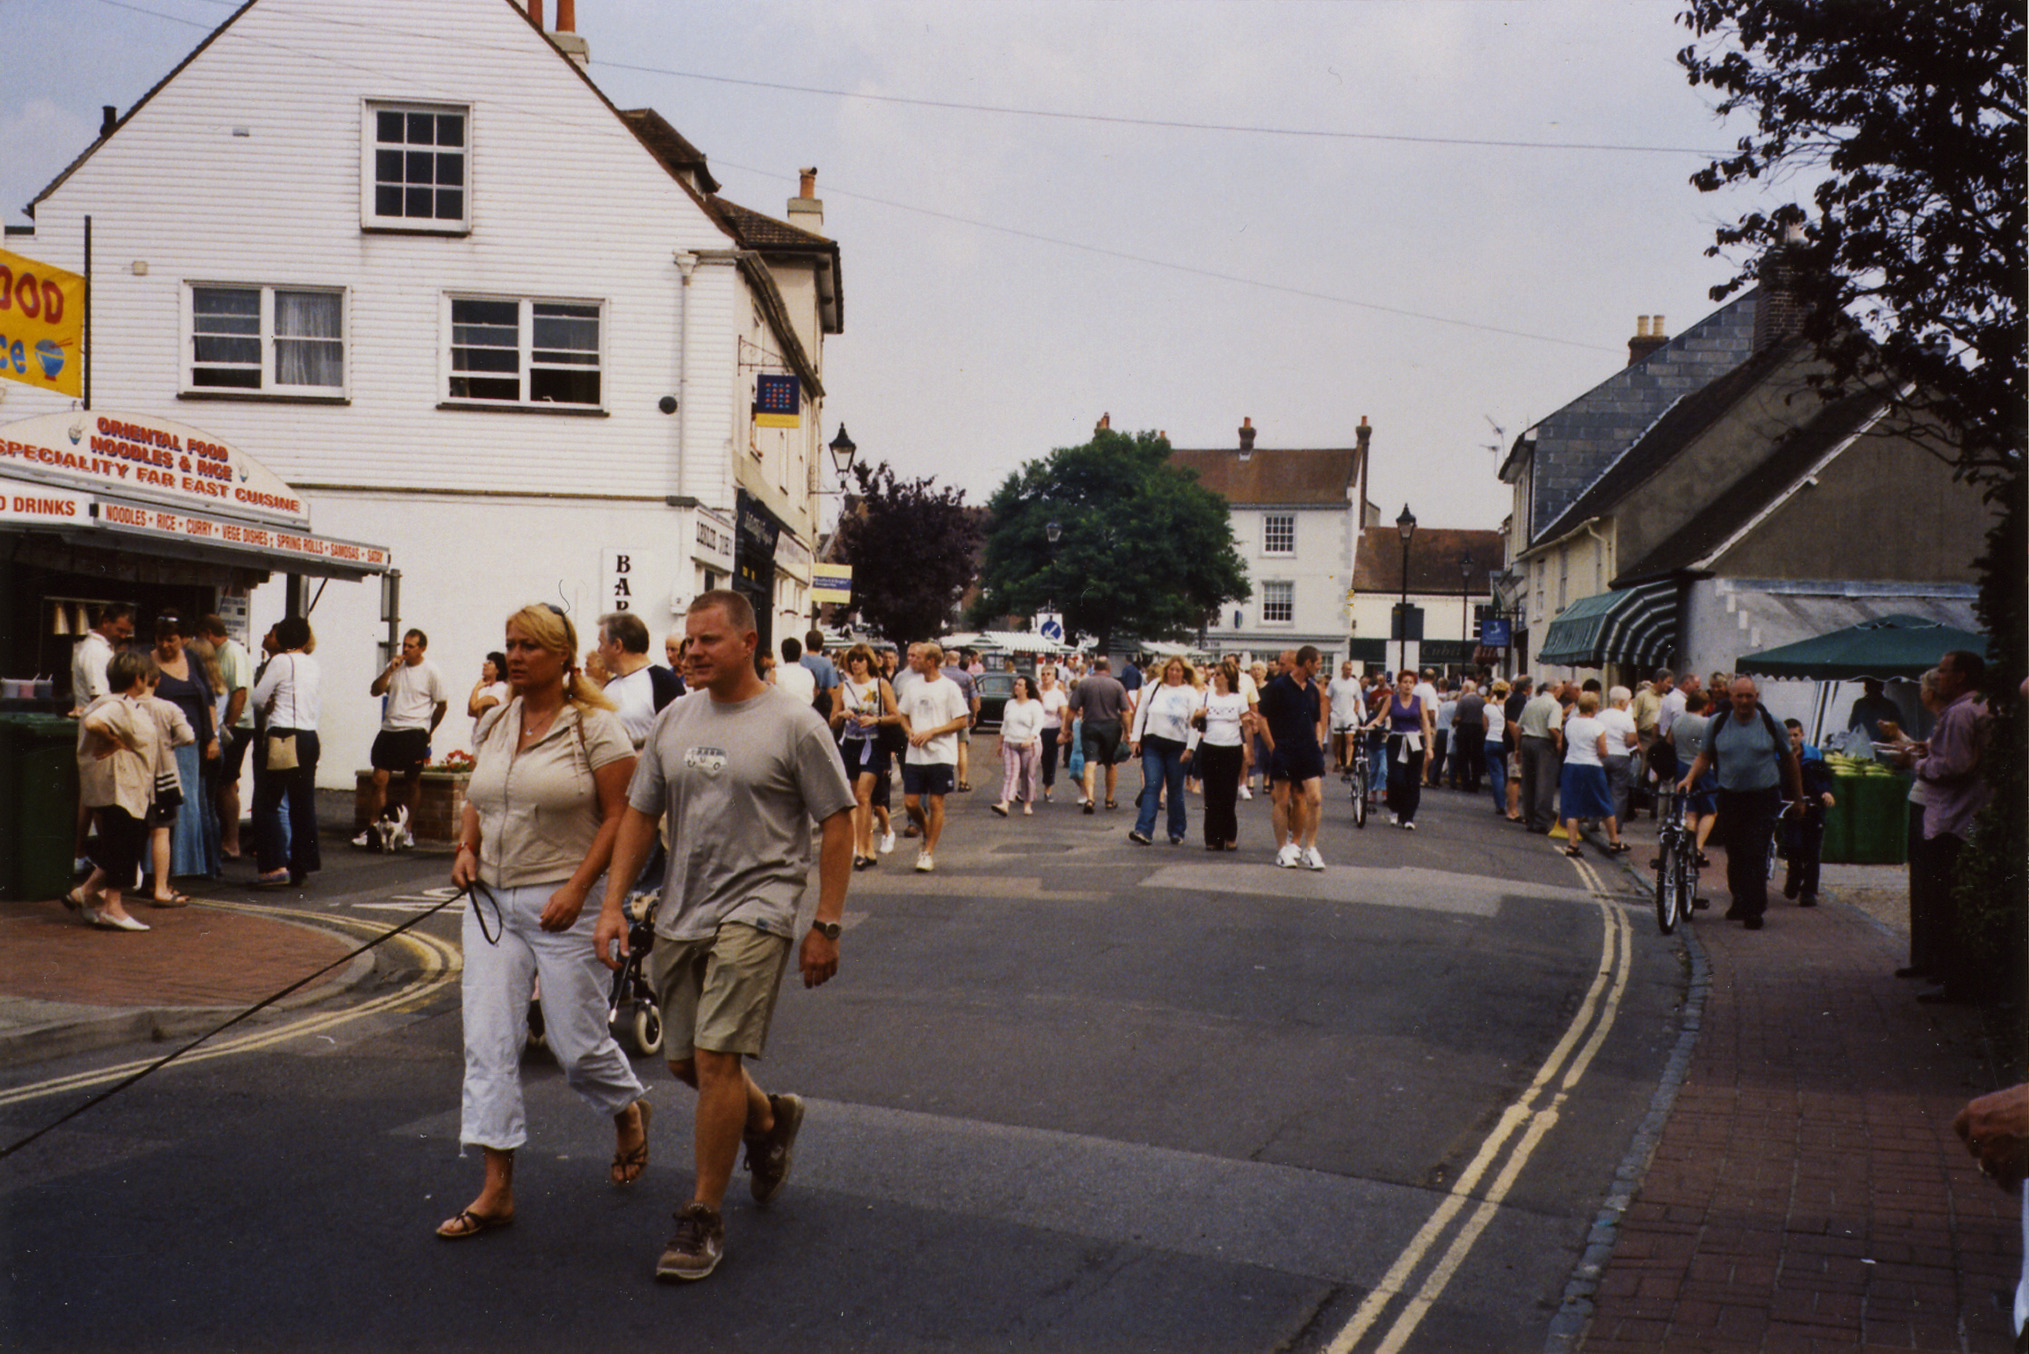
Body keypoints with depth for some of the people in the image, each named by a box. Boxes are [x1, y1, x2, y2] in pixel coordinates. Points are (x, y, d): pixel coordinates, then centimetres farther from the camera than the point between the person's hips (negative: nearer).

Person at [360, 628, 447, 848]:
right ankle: (371, 828, 2)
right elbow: (375, 690, 4)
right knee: (379, 779, -3)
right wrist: (389, 671, -9)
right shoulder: (395, 666, 9)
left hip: (414, 733, -3)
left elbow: (442, 704, 1)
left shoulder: (431, 671, -3)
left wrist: (426, 731, 7)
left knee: (412, 784, 4)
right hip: (389, 731, 4)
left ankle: (407, 830, 15)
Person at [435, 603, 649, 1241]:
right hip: (492, 901, 5)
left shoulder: (595, 726, -8)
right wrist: (466, 847, 2)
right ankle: (496, 1189, 6)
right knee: (488, 1039, 0)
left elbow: (618, 817, -9)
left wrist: (577, 889, -17)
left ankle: (628, 1110, 35)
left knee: (577, 1041, 1)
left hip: (562, 904, -5)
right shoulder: (492, 723, 10)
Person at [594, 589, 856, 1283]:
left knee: (716, 1057, -13)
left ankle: (703, 1218, 0)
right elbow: (640, 814, 13)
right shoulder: (675, 720, 9)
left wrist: (826, 925, -9)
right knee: (684, 1061, 13)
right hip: (680, 914, 7)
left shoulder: (794, 725, -8)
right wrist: (612, 904, 5)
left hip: (754, 908, -6)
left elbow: (838, 824, -6)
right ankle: (770, 1120, 42)